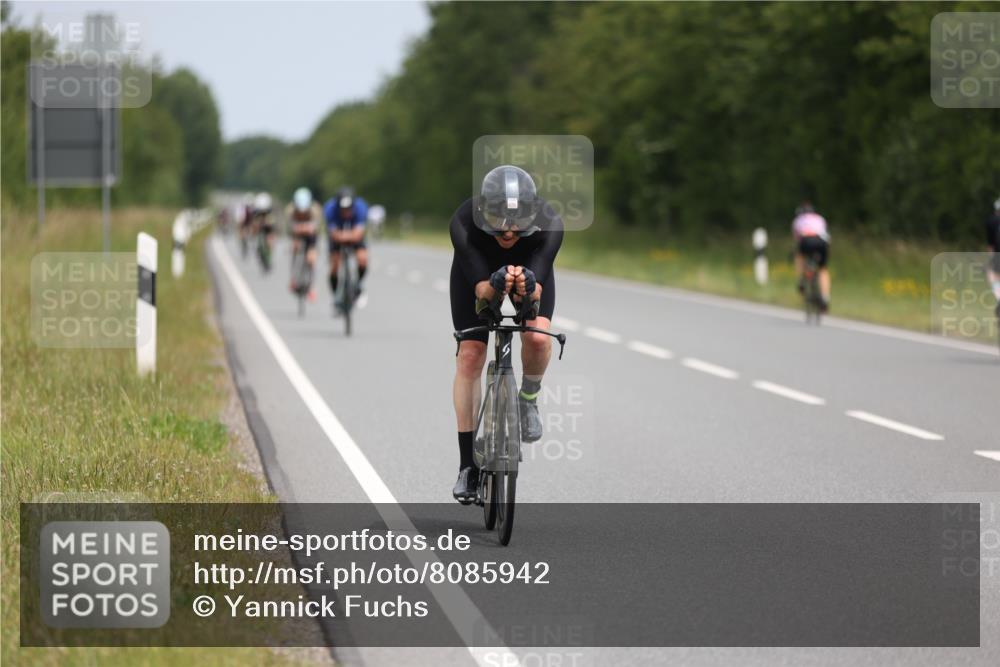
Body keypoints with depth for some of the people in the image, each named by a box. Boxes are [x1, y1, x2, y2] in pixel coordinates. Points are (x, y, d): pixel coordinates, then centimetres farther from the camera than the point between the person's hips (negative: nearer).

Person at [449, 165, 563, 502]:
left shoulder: (549, 225, -38)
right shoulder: (464, 224, -39)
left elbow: (536, 292, -43)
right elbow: (481, 289, -41)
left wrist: (528, 287, -66)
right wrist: (495, 286, -64)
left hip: (531, 270, 0)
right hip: (477, 272, 0)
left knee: (537, 336, -28)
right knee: (469, 357, -9)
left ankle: (528, 399, 5)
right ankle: (467, 465, 1)